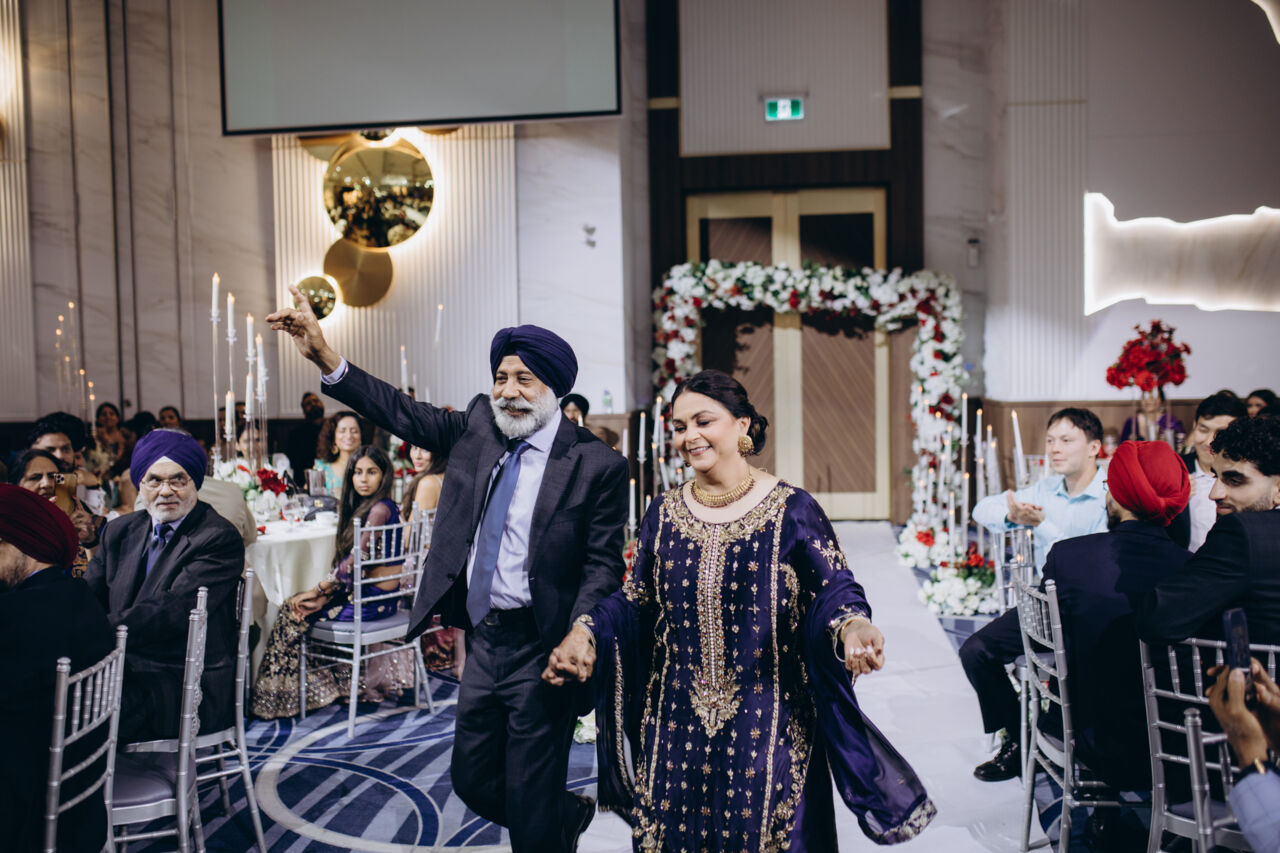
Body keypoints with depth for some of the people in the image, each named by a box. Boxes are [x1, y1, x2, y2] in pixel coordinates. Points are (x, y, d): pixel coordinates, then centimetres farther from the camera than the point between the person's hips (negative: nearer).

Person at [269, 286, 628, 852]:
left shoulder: (596, 466, -13)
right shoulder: (478, 425, 3)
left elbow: (603, 565, -13)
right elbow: (404, 414, 0)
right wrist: (323, 357, -9)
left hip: (539, 650, -6)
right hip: (483, 640, 7)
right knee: (473, 780, 22)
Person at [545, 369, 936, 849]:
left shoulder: (791, 509, -6)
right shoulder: (664, 514, 5)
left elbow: (834, 591, -7)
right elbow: (635, 602, 9)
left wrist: (851, 627, -28)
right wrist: (587, 631, -7)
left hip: (767, 726, -3)